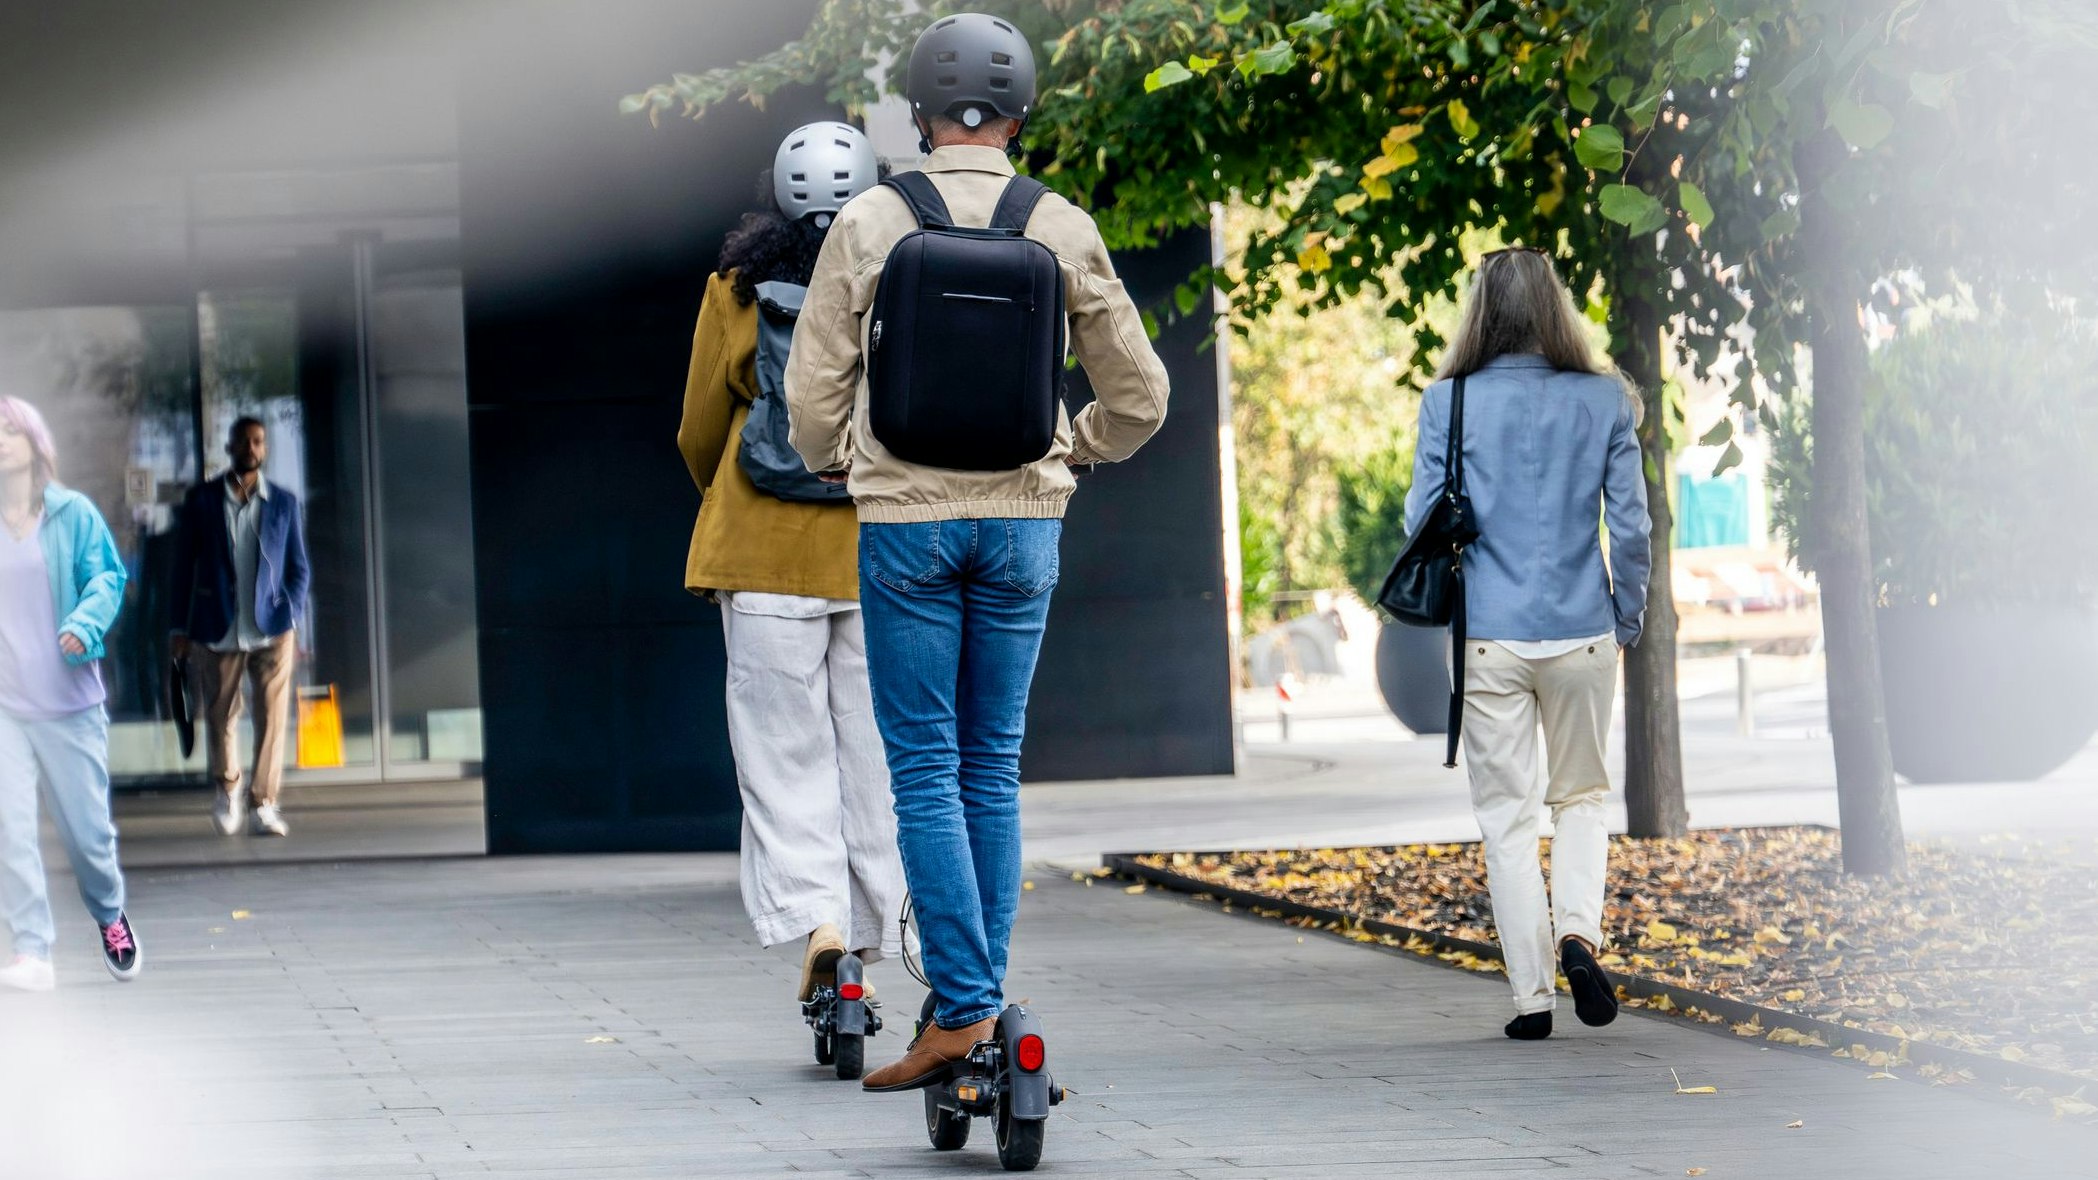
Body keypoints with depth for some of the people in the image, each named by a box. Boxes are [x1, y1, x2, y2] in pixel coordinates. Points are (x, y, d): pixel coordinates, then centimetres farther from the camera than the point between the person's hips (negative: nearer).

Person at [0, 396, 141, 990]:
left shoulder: (74, 513, 1)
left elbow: (106, 578, -3)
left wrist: (84, 626, -21)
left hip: (69, 698, 0)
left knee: (87, 828, 6)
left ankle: (110, 916, 34)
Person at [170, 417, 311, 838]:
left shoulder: (283, 502, 7)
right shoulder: (202, 499, 4)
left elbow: (298, 568, 11)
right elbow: (184, 564, 6)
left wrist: (291, 616, -2)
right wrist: (181, 627, 3)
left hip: (271, 629, 0)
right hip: (219, 628, 0)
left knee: (273, 716, -8)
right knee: (220, 713, 8)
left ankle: (264, 804, -6)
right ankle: (226, 787, 33)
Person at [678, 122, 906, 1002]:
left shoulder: (739, 291, -1)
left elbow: (700, 434, 6)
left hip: (767, 546, -1)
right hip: (887, 549, 1)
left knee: (786, 748, 2)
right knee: (874, 747, 8)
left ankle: (813, 916, -17)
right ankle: (868, 938, 9)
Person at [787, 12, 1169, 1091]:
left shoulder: (868, 226, -5)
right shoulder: (1064, 232, -1)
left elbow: (811, 390, 0)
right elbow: (1139, 395, 6)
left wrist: (838, 467, 20)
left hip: (904, 520, -2)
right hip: (1023, 521, 2)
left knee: (925, 768, 0)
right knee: (992, 765, 11)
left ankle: (962, 1009, -8)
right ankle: (979, 1000, 13)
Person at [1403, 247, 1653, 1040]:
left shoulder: (1449, 403, -4)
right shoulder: (1603, 400, -1)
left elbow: (1423, 521, -2)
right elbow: (1632, 524, 0)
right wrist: (1628, 619, 12)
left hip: (1487, 639, -1)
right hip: (1582, 634, 1)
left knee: (1506, 814, 7)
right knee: (1582, 795, 18)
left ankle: (1532, 996, 5)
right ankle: (1578, 929, -7)